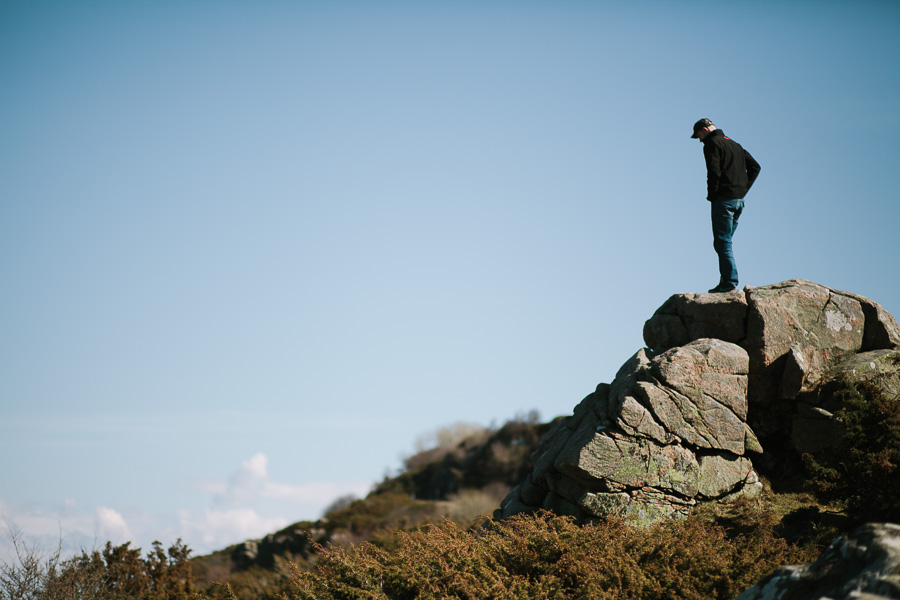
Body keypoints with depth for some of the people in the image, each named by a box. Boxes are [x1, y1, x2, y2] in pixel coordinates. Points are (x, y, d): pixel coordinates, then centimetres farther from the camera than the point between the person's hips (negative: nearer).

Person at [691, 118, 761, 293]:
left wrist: (711, 196, -7)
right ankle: (726, 280, 11)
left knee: (722, 242, -8)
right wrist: (743, 190, 14)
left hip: (723, 199, -8)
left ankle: (729, 282, -13)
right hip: (739, 200, 8)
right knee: (725, 242, 14)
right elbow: (755, 166, 19)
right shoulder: (733, 144, 21)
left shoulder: (712, 144, -6)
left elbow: (714, 172, -18)